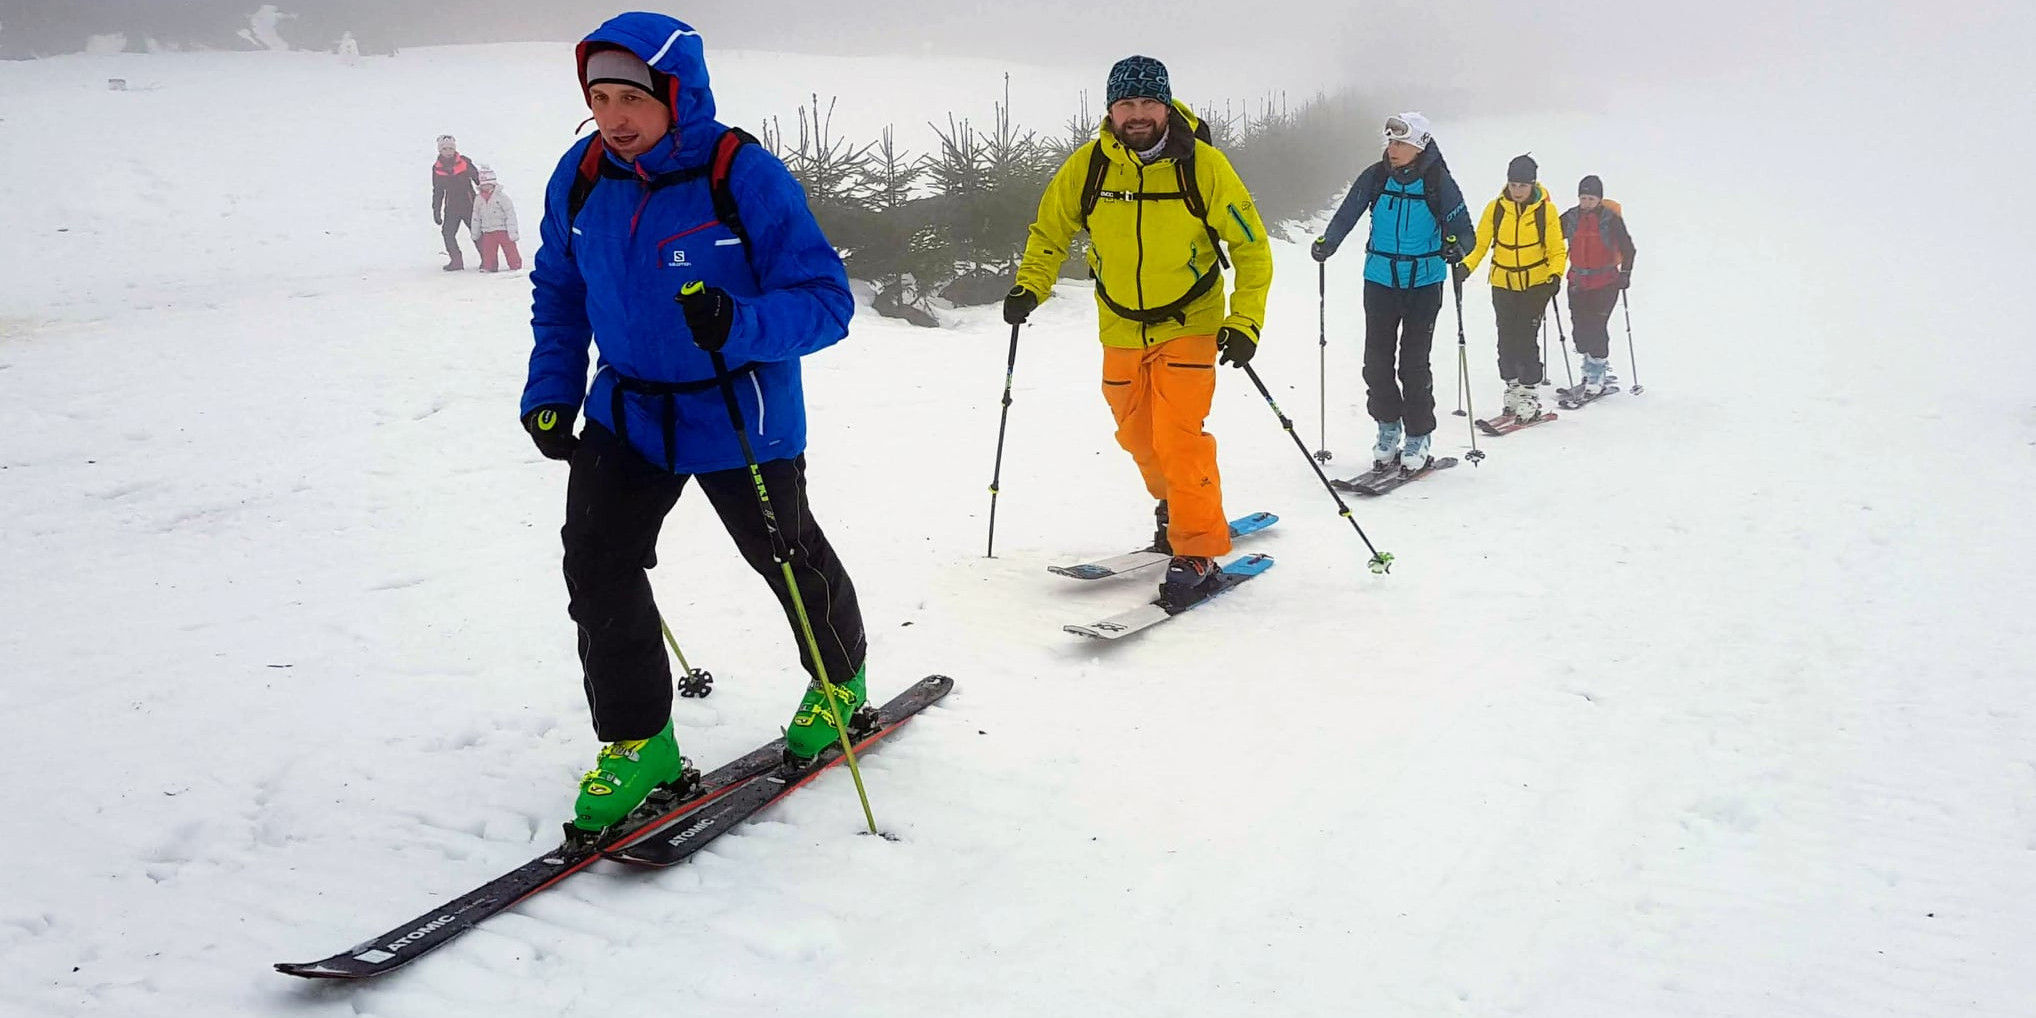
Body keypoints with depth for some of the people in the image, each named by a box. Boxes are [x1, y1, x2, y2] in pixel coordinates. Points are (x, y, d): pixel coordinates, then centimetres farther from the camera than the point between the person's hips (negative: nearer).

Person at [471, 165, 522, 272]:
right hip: (487, 231, 5)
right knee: (487, 251, 5)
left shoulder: (501, 196, -11)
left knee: (510, 250, -1)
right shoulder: (478, 199, 6)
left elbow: (510, 214, -12)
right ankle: (487, 267, 15)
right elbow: (476, 217, 16)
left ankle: (515, 267, 8)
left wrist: (513, 232, -16)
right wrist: (475, 233, 18)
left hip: (503, 230, -5)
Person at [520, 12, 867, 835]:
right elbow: (558, 292, 9)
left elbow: (826, 298, -23)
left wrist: (740, 327, -41)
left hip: (739, 417, -4)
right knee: (596, 558, -9)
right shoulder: (581, 178, -7)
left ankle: (840, 681, 43)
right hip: (629, 410, 4)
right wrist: (550, 393, 1)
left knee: (785, 555, 14)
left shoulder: (746, 178, -23)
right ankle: (638, 741, 6)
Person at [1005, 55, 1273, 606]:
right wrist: (1030, 287, -9)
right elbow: (1049, 231, 7)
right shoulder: (1086, 168, -10)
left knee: (1178, 436, -17)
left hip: (1189, 326, -4)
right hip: (1121, 329, 4)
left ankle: (1199, 549, -5)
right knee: (1138, 437, 15)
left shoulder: (1204, 166, -16)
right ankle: (1177, 508, 43)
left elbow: (1252, 247, -7)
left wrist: (1245, 322, -16)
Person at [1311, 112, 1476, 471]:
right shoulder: (1375, 177, 1)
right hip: (1380, 280, 3)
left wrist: (1455, 246, -27)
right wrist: (1327, 243, -19)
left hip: (1424, 283, -3)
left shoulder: (1439, 182, -6)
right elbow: (1347, 214, -1)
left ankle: (1418, 438, 6)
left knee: (1413, 363, -5)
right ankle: (1388, 429, 18)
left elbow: (1463, 229, -4)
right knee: (1377, 360, 2)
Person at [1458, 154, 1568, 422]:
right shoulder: (1495, 209, -2)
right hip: (1503, 285, 3)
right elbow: (1479, 244, 2)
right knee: (1507, 339, 6)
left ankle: (1530, 393, 0)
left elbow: (1557, 251, -3)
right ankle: (1512, 388, 19)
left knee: (1527, 339, -9)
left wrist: (1555, 275, -20)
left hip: (1536, 284, -2)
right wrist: (1466, 266, -15)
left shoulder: (1546, 210, -6)